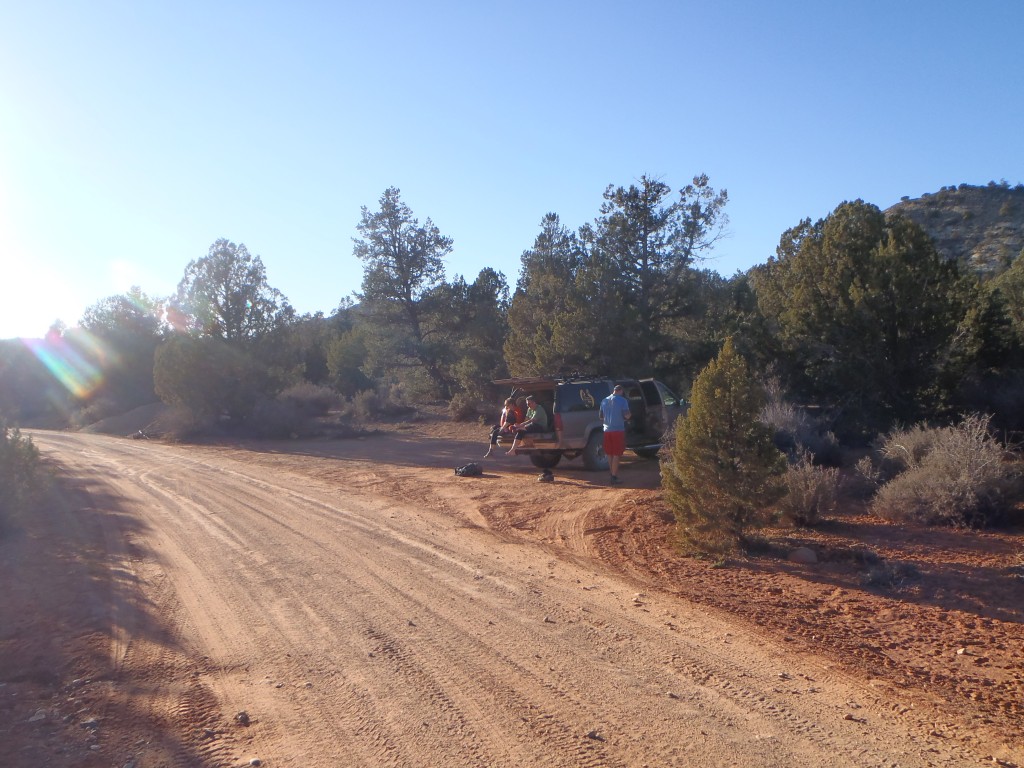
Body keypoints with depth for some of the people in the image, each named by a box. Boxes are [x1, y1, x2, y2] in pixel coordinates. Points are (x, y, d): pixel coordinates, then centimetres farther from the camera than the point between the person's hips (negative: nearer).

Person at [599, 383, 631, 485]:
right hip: (618, 430, -5)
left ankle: (614, 475, 19)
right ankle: (614, 477, -3)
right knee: (616, 455, -2)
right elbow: (627, 416, -12)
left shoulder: (604, 401, 9)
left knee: (610, 454, 12)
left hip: (607, 430, 5)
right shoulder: (622, 400, -8)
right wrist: (630, 415, 10)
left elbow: (601, 417, 14)